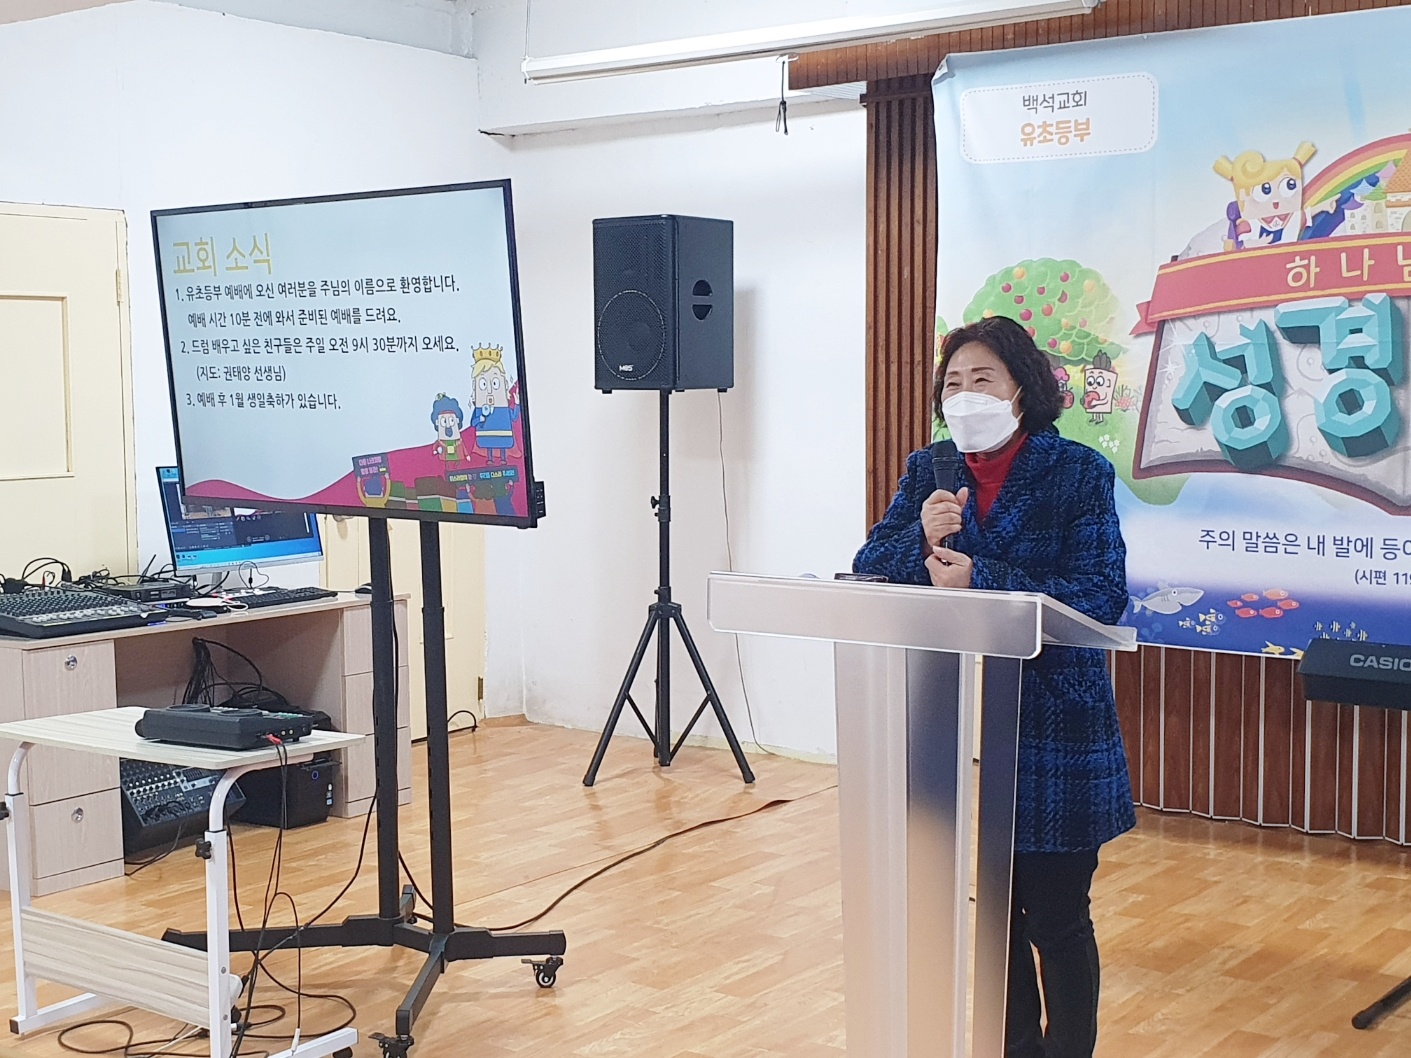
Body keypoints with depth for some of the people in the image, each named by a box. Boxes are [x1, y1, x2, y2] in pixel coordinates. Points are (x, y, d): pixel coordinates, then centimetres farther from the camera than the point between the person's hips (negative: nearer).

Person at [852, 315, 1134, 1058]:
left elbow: (1101, 597, -15)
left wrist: (981, 579, -23)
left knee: (1056, 919, 5)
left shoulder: (1079, 472, -7)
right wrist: (922, 537, -20)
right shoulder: (929, 471, 5)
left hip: (1054, 725, -4)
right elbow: (868, 570, 1)